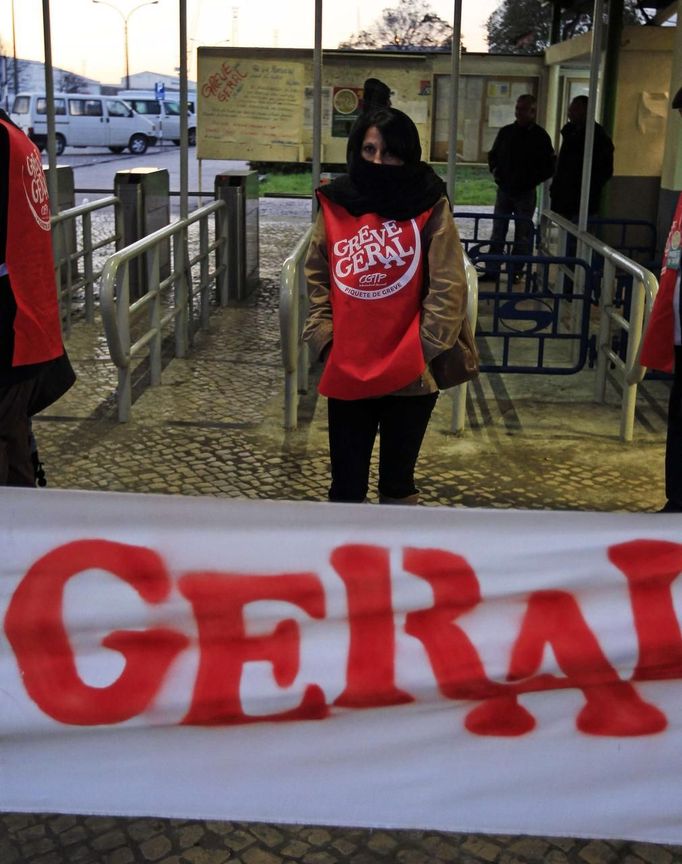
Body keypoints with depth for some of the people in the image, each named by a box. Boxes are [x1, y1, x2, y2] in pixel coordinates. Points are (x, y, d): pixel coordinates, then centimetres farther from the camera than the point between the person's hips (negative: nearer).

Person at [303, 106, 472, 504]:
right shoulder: (336, 203, 3)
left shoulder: (430, 206, -6)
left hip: (410, 376, -2)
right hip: (346, 372, 2)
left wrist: (423, 351, -12)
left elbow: (448, 289, -9)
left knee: (398, 481, 15)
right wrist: (324, 337, -2)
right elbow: (317, 277, 9)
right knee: (346, 483, 13)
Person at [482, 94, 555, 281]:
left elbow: (549, 167, -3)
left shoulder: (540, 136, -5)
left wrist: (532, 180, -12)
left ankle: (517, 271, 11)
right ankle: (492, 271, 9)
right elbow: (493, 155, 19)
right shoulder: (506, 132, 6)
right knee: (497, 232, 5)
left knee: (523, 234, 3)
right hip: (504, 189, 4)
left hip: (526, 193, -4)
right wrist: (495, 171, 2)